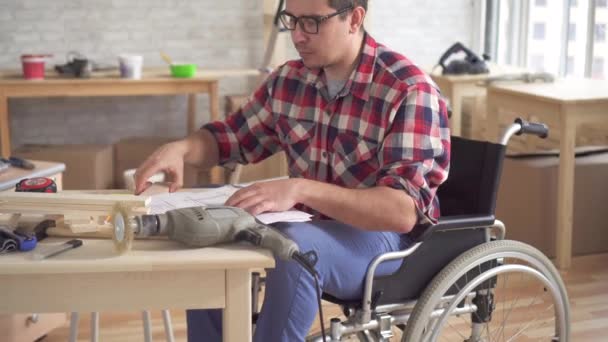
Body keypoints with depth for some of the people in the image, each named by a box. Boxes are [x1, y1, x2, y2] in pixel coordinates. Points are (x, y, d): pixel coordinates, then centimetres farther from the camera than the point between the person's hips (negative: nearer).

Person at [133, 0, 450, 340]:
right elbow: (231, 137, 14)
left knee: (294, 247, -34)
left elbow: (403, 211, -29)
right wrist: (182, 148, -10)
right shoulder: (289, 80, 0)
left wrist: (300, 189, -40)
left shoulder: (410, 90, -20)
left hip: (387, 238, -6)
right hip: (312, 230, 7)